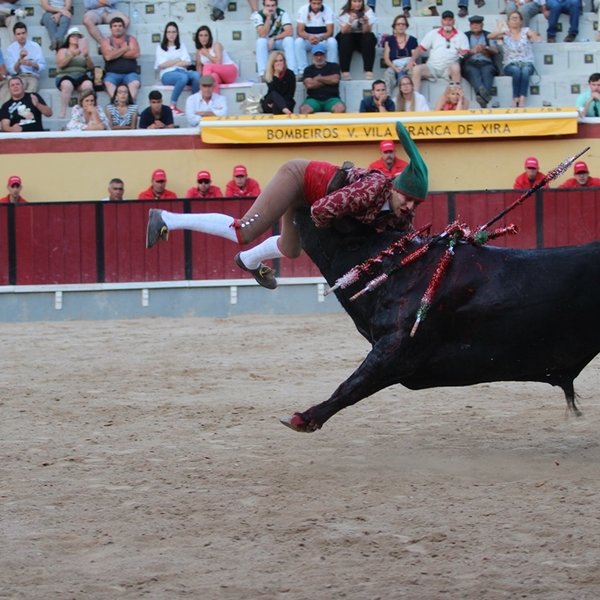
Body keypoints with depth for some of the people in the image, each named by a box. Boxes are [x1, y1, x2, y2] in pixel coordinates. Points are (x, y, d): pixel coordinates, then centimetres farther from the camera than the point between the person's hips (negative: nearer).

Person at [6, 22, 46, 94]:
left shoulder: (35, 46, 4)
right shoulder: (10, 48, 4)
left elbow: (43, 67, 3)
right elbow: (11, 70, -2)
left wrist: (32, 64, -17)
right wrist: (19, 61, -20)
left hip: (33, 76, 0)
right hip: (18, 77, 0)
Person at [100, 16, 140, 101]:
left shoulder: (131, 39, 15)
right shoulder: (106, 41, 12)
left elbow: (136, 54, -5)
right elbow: (108, 56, -8)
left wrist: (116, 53, -2)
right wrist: (124, 49, 0)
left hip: (130, 73, 1)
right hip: (113, 73, 0)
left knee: (135, 83, -34)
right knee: (108, 83, -36)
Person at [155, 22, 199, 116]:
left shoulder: (182, 45, 23)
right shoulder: (160, 47, 14)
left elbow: (188, 62, 10)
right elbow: (161, 65, 1)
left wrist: (171, 63, -4)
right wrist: (178, 60, 2)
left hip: (182, 71, 3)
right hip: (167, 74, -3)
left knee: (196, 75, -33)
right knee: (183, 77, -39)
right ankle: (173, 106, -35)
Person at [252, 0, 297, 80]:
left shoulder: (282, 14, -15)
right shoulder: (258, 15, -17)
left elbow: (290, 32, -25)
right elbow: (263, 35, -28)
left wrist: (274, 38, -32)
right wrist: (268, 17, -34)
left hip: (280, 41, 0)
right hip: (266, 42, 0)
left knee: (289, 40, -31)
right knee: (261, 41, -34)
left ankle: (293, 72, -33)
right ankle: (263, 74, -36)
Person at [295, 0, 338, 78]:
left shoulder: (328, 10, -12)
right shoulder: (302, 10, -11)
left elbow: (330, 32, -15)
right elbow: (300, 31, -15)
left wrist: (319, 38, -37)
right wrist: (309, 37, -38)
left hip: (323, 40, 0)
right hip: (307, 40, 0)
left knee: (332, 42, -32)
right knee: (298, 42, -31)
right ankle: (302, 72, -30)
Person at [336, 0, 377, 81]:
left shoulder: (368, 11, -11)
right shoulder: (344, 11, -12)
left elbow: (367, 31, -19)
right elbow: (344, 31, -22)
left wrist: (366, 22, -40)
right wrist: (350, 21, -40)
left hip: (362, 37, 1)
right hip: (348, 38, -1)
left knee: (370, 37, -30)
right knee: (345, 38, -33)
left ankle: (368, 71, -33)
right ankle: (345, 72, -35)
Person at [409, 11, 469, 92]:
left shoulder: (461, 36, 9)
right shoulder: (432, 34, 14)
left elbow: (466, 53, 2)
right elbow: (420, 49, 10)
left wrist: (463, 53, -24)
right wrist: (412, 60, -7)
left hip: (449, 68, -2)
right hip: (432, 67, 2)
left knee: (455, 67, -36)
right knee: (417, 69, -25)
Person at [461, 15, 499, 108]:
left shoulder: (488, 35, 25)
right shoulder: (465, 36, 23)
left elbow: (495, 51, 12)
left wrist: (486, 48, -9)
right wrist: (472, 51, -11)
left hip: (486, 63, 1)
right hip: (470, 63, -1)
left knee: (487, 71, -36)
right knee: (473, 72, -38)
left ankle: (485, 94, -63)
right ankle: (482, 92, -67)